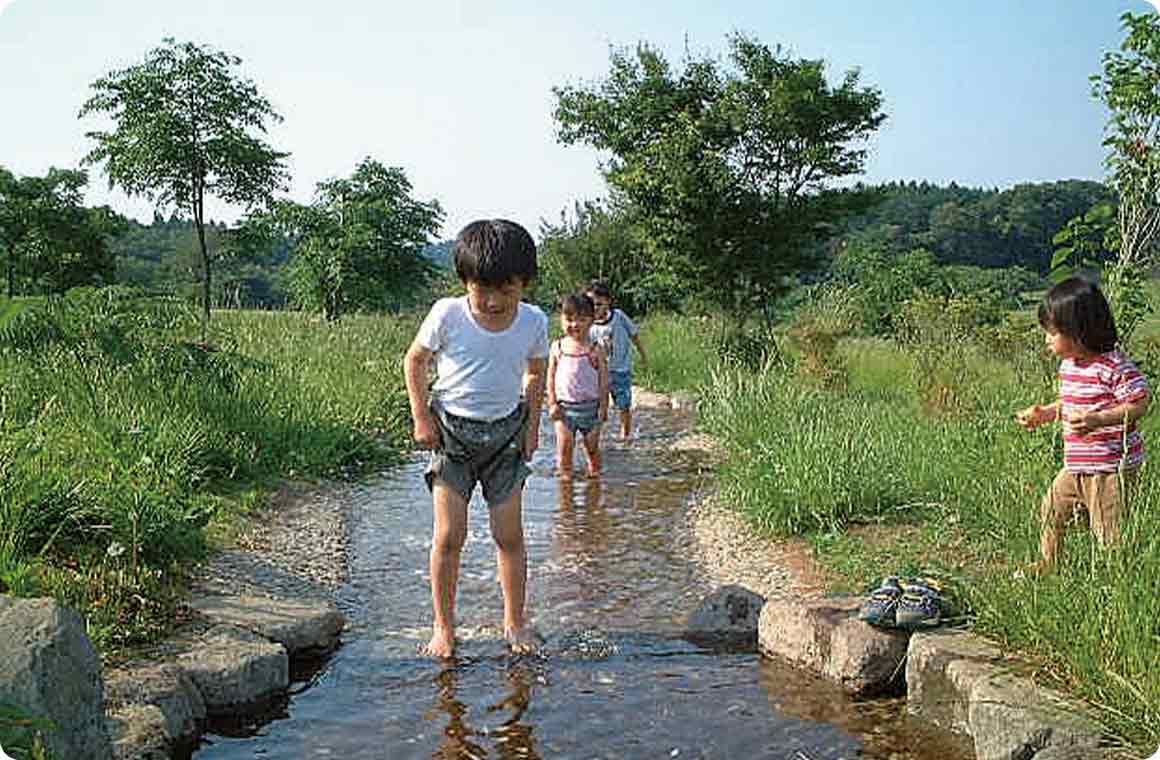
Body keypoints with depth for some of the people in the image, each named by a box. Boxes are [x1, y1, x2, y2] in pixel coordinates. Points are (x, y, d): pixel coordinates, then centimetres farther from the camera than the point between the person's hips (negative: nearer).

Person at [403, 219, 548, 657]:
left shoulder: (533, 322, -9)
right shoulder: (448, 315, -15)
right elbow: (415, 361, 0)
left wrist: (532, 424, 4)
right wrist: (421, 418, -5)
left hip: (506, 432, 2)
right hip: (451, 429, -1)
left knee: (509, 535, 4)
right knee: (449, 535, -3)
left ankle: (515, 622, 20)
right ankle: (443, 626, 12)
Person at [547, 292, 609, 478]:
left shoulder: (595, 350, -3)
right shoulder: (557, 347, 2)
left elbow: (603, 380, -1)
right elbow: (551, 377, 6)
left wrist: (603, 406, -5)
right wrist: (552, 403, -1)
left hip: (590, 406, -1)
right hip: (564, 408, 1)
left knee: (592, 447, 9)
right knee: (564, 448, 1)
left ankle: (594, 476, 24)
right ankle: (566, 477, 12)